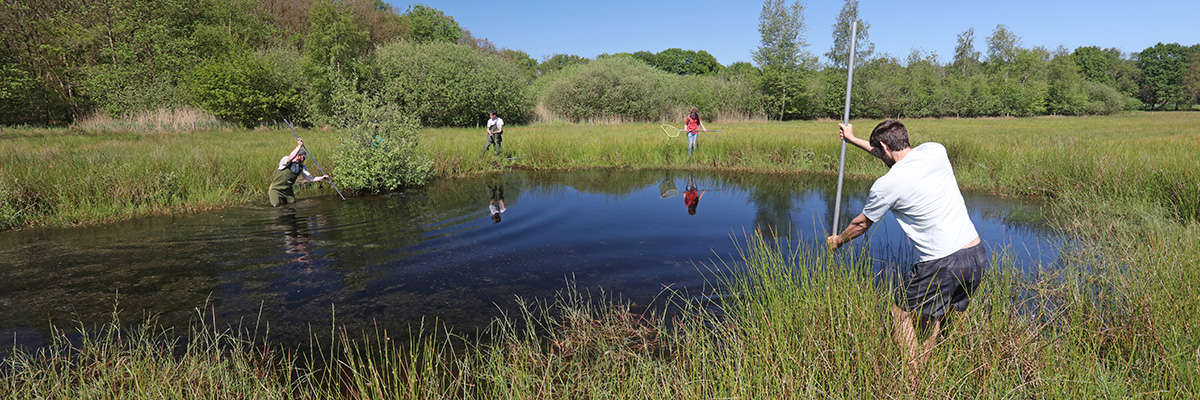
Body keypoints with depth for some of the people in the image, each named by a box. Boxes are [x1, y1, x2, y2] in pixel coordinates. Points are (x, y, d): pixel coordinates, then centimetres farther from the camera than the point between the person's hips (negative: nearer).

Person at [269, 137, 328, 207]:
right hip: (276, 189, -6)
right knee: (276, 205, -21)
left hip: (287, 190, 6)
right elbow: (291, 158, -39)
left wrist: (322, 178, -13)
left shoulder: (301, 167, 2)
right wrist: (299, 145, -39)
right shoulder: (285, 159, -15)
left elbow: (310, 178, 2)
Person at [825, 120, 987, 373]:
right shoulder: (936, 151, 5)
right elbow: (897, 156, 27)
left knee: (902, 314, 11)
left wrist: (837, 241, 27)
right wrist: (854, 140, 36)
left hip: (942, 265, -7)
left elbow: (862, 224, 7)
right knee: (936, 317, 21)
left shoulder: (887, 185, -11)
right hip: (978, 256, 7)